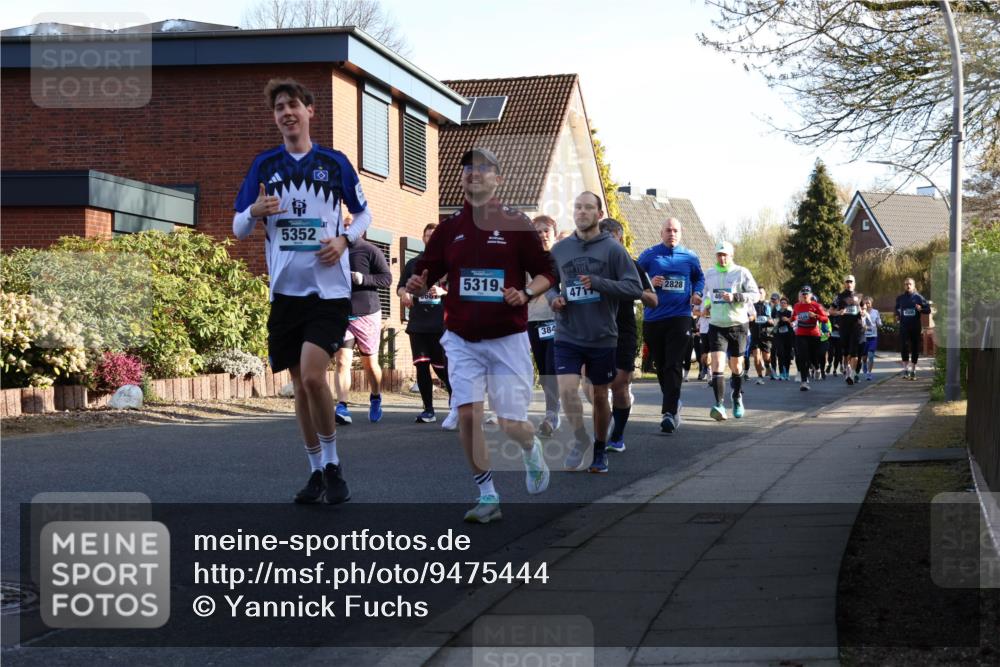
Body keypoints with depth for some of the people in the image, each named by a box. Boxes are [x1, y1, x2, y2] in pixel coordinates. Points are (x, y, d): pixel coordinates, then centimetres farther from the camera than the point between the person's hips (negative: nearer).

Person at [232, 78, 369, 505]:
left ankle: (332, 464, 1)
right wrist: (255, 212, -14)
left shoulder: (335, 162, 2)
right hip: (285, 290, 3)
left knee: (313, 376, -18)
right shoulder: (264, 165, 6)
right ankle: (316, 471, 22)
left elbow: (363, 214, 13)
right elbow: (239, 229, 8)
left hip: (329, 288, -3)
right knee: (300, 385, 8)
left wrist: (344, 240, -7)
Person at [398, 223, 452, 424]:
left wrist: (444, 292, -20)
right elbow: (400, 286, 17)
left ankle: (455, 399, 23)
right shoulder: (413, 263, 16)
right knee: (421, 365, -1)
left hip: (441, 323, -3)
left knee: (441, 366, -3)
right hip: (417, 323, 3)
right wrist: (404, 294, -7)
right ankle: (428, 410, 7)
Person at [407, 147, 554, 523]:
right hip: (462, 340, 2)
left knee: (511, 425, -2)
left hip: (508, 339, -2)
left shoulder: (516, 224, -3)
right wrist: (417, 285, -13)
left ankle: (531, 449, 36)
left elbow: (546, 273, 2)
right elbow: (426, 274, 10)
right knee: (468, 413, -9)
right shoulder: (450, 228, 5)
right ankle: (487, 496, 4)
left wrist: (526, 293, -17)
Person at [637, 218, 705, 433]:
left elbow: (699, 278, 21)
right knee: (660, 365, 12)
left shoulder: (690, 257, 6)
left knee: (673, 365, -12)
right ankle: (672, 403, 32)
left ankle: (669, 412, -16)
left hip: (679, 317, -2)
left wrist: (697, 293, 1)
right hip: (652, 318, 2)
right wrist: (649, 283, -14)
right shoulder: (649, 255, 3)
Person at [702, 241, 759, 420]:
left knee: (736, 366, 10)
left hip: (738, 326, -2)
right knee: (717, 364, -15)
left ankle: (737, 399, 35)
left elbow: (755, 295, -9)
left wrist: (735, 297, -22)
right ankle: (719, 405, -21)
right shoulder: (709, 274, 8)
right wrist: (706, 305, 7)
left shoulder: (742, 272, -4)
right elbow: (705, 293, 27)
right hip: (716, 326, 2)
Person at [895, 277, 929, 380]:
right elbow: (897, 308, 27)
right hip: (904, 326, 1)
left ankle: (913, 370, 14)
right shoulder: (900, 298, 8)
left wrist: (921, 309, -16)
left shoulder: (918, 297, 1)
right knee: (904, 346, -13)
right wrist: (897, 315, 9)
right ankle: (905, 369, -6)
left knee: (915, 347, 5)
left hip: (915, 326, 0)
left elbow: (928, 309, 3)